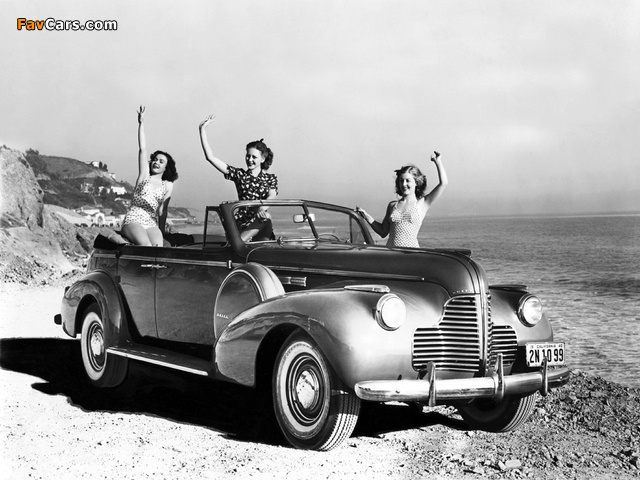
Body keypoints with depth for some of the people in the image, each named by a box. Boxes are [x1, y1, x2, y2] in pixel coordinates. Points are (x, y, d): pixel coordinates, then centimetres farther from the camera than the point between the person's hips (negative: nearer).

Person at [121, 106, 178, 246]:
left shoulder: (168, 186, 15)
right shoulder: (145, 175, 13)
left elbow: (162, 211, 7)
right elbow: (142, 149, 6)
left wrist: (161, 233, -4)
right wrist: (141, 124, -1)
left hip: (152, 224, 2)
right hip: (133, 220, -2)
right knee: (146, 246, -33)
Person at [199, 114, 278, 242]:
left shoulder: (270, 178, 13)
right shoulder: (239, 174, 11)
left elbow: (271, 196, -8)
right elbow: (210, 157, 6)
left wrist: (262, 208, -31)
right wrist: (203, 129, 1)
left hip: (261, 223, 1)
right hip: (243, 221, -1)